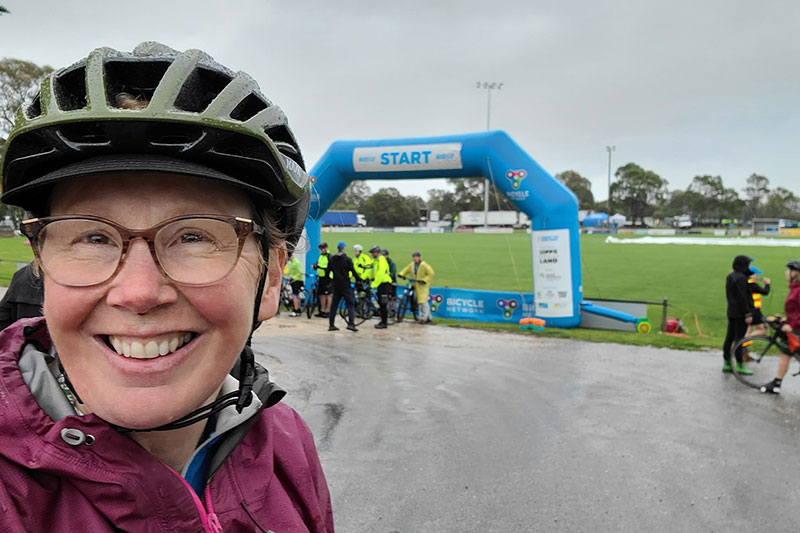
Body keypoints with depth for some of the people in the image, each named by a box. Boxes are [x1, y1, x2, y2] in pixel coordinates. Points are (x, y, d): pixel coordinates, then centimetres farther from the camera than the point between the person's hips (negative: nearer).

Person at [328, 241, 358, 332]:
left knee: (334, 304, 11)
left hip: (336, 285, 5)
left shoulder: (332, 259, 5)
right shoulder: (347, 259, -9)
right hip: (346, 285, -5)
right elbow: (353, 271, -8)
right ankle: (351, 324, -12)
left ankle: (331, 325, 12)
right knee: (350, 304, 0)